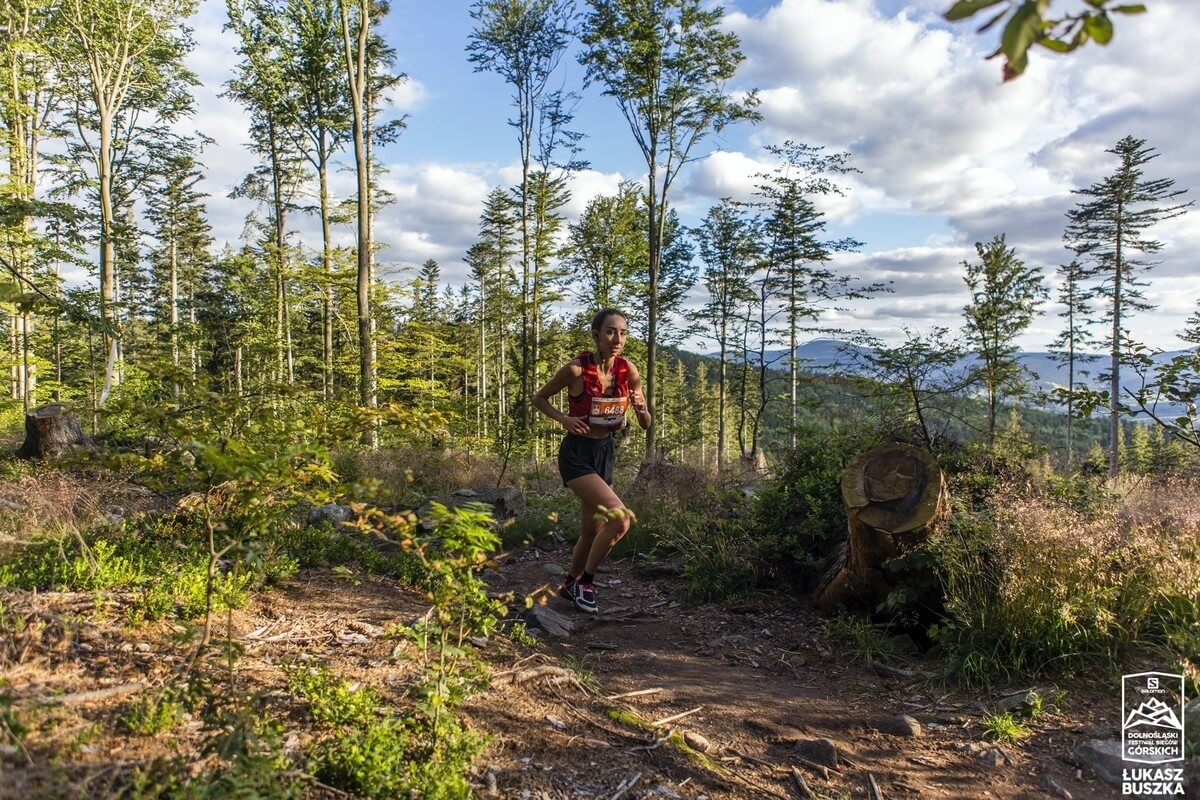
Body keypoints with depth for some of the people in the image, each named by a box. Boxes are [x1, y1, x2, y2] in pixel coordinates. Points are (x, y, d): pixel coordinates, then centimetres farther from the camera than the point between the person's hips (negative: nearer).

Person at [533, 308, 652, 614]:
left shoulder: (628, 370, -4)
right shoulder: (576, 369, -17)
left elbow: (646, 425, 3)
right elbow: (539, 398, -2)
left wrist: (641, 408, -19)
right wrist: (564, 419, -18)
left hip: (606, 452, 6)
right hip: (577, 454, -6)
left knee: (592, 532, 15)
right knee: (620, 518, -21)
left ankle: (569, 585, 40)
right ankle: (585, 581, 1)